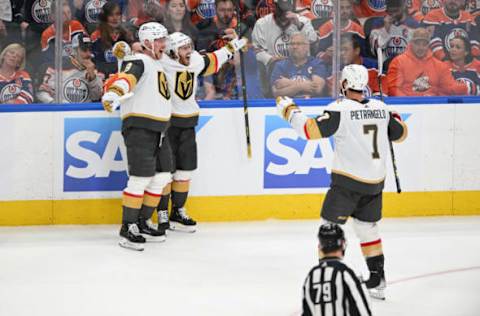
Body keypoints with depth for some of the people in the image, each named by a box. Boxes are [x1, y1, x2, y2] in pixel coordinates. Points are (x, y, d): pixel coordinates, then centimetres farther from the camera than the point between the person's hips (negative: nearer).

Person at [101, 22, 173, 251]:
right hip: (138, 127, -10)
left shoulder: (158, 65, 20)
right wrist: (114, 94, -51)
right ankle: (127, 228, -7)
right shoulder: (139, 62, -10)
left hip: (157, 129, 10)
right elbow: (127, 77, -32)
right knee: (141, 178, -13)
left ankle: (143, 223, 21)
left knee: (162, 176, 11)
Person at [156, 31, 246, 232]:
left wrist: (231, 48, 34)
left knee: (185, 168, 11)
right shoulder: (163, 64, -17)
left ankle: (178, 211, 22)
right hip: (165, 123, -7)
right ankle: (162, 214, 6)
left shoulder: (195, 62, 5)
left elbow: (212, 62, 26)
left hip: (187, 122, 7)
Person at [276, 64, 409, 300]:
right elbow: (400, 133, 17)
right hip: (375, 182, 6)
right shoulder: (381, 108, 4)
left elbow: (311, 130, -18)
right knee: (368, 228, 18)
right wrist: (391, 117, 37)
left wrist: (289, 110, -5)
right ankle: (377, 281, 20)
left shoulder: (340, 109, -14)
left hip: (347, 181, -6)